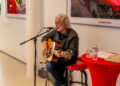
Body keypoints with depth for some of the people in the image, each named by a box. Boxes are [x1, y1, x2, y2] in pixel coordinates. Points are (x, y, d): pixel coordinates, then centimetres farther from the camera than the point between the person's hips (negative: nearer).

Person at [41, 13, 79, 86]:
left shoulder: (73, 35, -17)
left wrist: (61, 55, -39)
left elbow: (72, 51, -23)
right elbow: (45, 37, 18)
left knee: (49, 65, -24)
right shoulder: (56, 31, 5)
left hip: (68, 58, -7)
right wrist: (45, 46, -1)